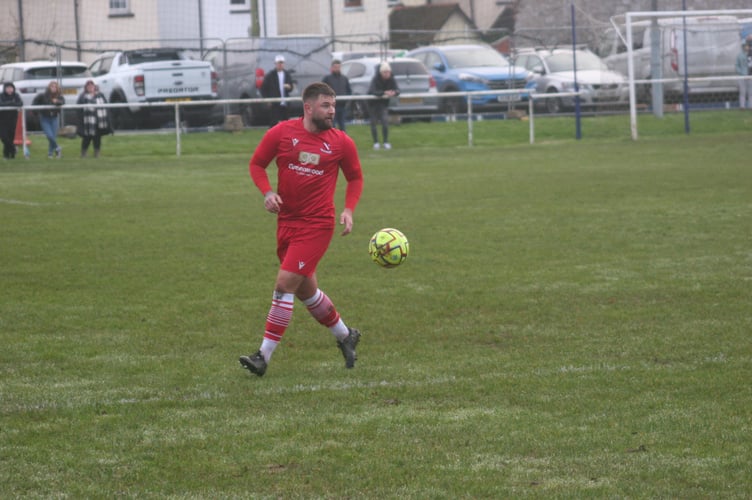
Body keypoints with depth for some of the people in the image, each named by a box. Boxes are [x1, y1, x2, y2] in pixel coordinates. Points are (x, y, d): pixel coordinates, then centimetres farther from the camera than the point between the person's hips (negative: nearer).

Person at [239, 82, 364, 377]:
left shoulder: (341, 143, -2)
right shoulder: (281, 133, -2)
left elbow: (355, 177, 12)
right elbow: (256, 164, 7)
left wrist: (348, 210, -2)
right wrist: (267, 192, -11)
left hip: (317, 225, -4)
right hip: (287, 220, 4)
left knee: (285, 283, -13)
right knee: (305, 289, 15)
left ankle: (264, 355, -9)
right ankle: (345, 336, 38)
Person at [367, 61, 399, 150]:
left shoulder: (391, 79, -12)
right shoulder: (375, 79, -23)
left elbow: (397, 90, -19)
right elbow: (372, 91, -35)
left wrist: (394, 93, -44)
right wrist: (384, 93, -48)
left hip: (384, 103, 2)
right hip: (373, 103, -2)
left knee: (385, 121, -13)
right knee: (373, 122, 2)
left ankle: (386, 142, -6)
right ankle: (376, 142, 12)